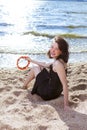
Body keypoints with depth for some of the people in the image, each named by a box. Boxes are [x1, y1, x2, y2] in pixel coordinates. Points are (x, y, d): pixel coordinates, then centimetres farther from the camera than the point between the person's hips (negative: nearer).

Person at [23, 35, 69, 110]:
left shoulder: (58, 64, -30)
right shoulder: (57, 61, -1)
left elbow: (65, 85, -30)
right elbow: (46, 65, 19)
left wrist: (66, 105, -28)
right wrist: (32, 61, 29)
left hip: (48, 94, -8)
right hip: (55, 92, 8)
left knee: (35, 69, 9)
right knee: (41, 67, 23)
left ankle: (24, 86, 36)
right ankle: (25, 85, 42)